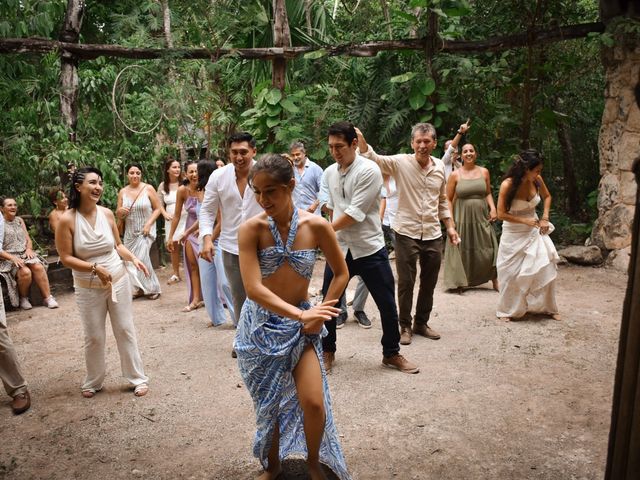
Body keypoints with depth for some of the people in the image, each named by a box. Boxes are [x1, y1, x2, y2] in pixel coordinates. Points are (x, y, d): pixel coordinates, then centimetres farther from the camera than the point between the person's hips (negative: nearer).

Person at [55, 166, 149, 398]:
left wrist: (133, 258, -10)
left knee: (125, 330, 8)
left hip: (119, 281, 2)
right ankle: (93, 382, 32)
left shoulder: (107, 213, -4)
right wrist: (95, 268, -22)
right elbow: (65, 257, -12)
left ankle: (138, 378, 21)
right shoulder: (68, 220, -14)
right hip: (88, 288, -2)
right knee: (94, 337, 10)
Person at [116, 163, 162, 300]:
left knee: (142, 258, -14)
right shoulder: (122, 192, 3)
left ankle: (152, 288, 3)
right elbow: (119, 215, 9)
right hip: (130, 232, 4)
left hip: (145, 230, -4)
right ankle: (139, 288, 23)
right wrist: (120, 211, -14)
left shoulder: (148, 189, -7)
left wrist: (148, 224, -16)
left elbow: (157, 208, -5)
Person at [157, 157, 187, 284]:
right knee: (173, 247, 11)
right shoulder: (162, 186, 7)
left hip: (185, 219, -4)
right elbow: (160, 204, 13)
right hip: (171, 220, 4)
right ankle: (176, 274, 24)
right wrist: (165, 214, -4)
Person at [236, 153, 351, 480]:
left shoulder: (316, 226, -11)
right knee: (269, 405, 12)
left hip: (301, 327, 1)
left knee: (314, 403, -5)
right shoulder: (251, 229, -16)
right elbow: (253, 288, -23)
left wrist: (320, 314, -7)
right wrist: (302, 314, -29)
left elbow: (341, 273, 1)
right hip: (260, 327, -1)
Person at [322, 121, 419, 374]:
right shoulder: (329, 172, 5)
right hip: (339, 248, 5)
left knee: (387, 305, 5)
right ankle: (327, 351, 29)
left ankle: (391, 354, 25)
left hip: (369, 248, -4)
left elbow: (355, 213, -21)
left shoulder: (369, 171, -16)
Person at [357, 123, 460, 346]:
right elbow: (374, 158, -25)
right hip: (407, 233, -4)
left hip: (433, 235, 5)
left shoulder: (440, 167, 6)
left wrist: (450, 226, 15)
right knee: (406, 282, 3)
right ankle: (405, 326, 20)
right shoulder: (401, 162, -8)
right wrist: (360, 139, -43)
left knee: (429, 282, 14)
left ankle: (421, 323, 31)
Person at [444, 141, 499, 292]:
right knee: (462, 250, 4)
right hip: (462, 217, -2)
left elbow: (488, 193, 14)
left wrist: (493, 208, -3)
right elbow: (448, 199, -1)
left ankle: (495, 280, 14)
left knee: (487, 250, 2)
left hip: (482, 217, 2)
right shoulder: (455, 175, -2)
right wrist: (450, 220, -8)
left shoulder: (484, 172, 6)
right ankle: (460, 283, 17)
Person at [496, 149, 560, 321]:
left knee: (546, 267, 2)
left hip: (534, 230, 4)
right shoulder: (508, 184, -21)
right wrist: (525, 220, -19)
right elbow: (501, 213, -18)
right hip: (514, 234, -4)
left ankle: (546, 307, 21)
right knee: (512, 273, 5)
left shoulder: (537, 180, -8)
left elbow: (547, 196, 12)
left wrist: (545, 218, 0)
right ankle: (507, 311, 24)